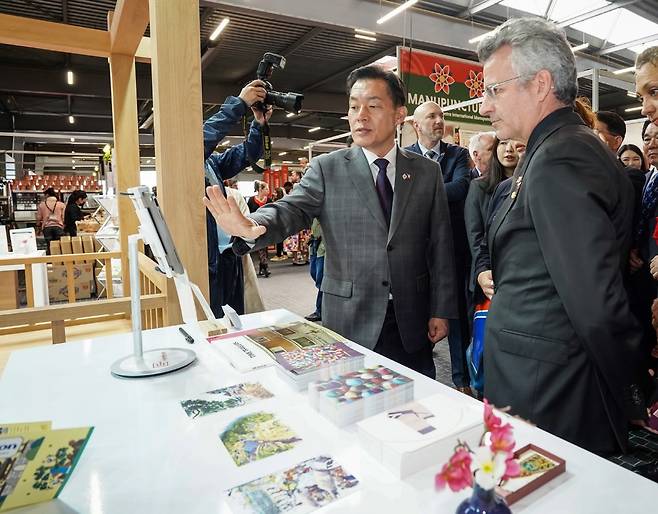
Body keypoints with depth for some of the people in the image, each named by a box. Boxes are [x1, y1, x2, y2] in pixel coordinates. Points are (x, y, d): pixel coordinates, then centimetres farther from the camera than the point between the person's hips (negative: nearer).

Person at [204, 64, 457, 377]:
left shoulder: (428, 172, 3)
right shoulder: (327, 169, -1)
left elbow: (440, 246, 3)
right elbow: (292, 210, -14)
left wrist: (441, 311, 1)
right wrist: (252, 227, -36)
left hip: (413, 322, 2)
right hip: (350, 321, -1)